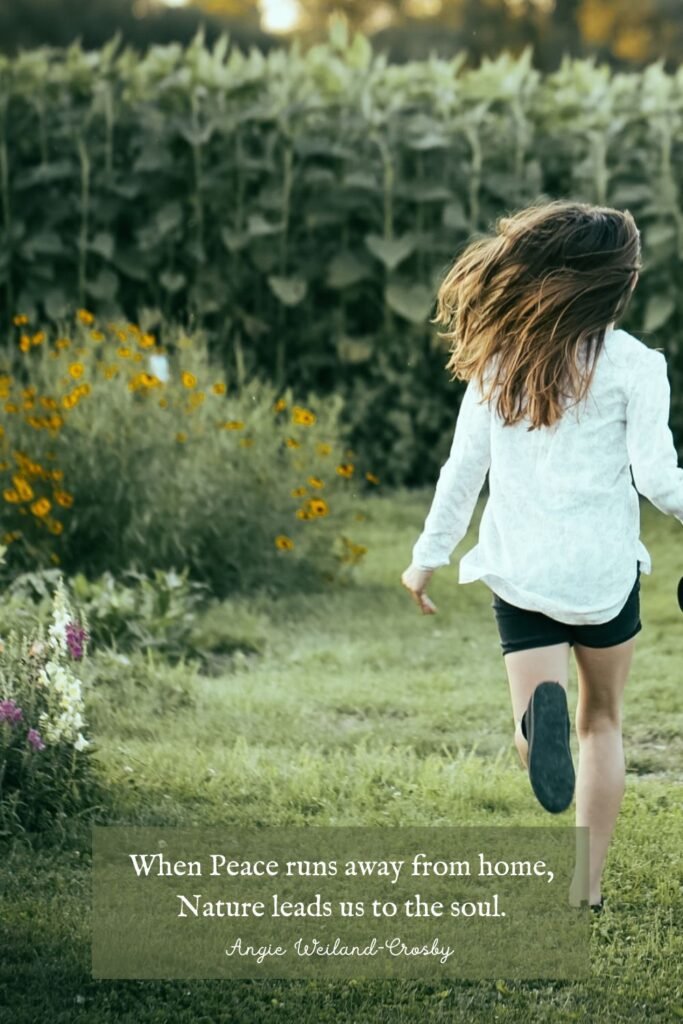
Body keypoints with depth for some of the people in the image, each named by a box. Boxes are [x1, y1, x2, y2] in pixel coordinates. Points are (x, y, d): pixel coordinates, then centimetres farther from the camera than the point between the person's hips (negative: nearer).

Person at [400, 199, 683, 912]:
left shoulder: (500, 357, 1)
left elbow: (464, 465, 3)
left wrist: (428, 556, 13)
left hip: (521, 570, 1)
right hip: (605, 570, -1)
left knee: (547, 731, 1)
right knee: (601, 722, 19)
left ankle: (541, 713, -35)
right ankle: (588, 886, 18)